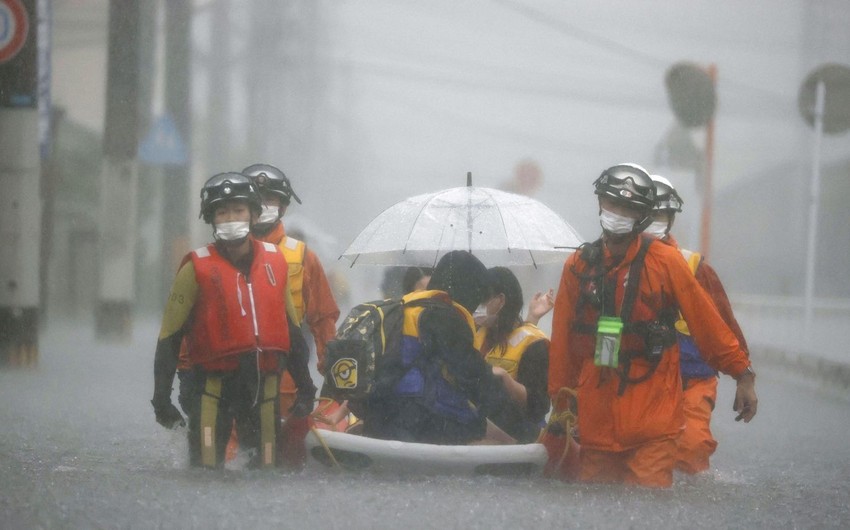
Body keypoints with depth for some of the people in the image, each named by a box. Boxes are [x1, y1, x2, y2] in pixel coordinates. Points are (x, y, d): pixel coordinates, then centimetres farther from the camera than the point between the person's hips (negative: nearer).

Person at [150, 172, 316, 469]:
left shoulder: (275, 262, 8)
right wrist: (161, 398, -7)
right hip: (213, 385, -4)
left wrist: (304, 385, 17)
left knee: (266, 468, 7)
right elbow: (169, 338, -3)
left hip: (264, 385, 4)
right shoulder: (197, 268, -5)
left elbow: (290, 329, 18)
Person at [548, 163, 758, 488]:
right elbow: (563, 340, 11)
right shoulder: (579, 266, 7)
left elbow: (708, 324, 0)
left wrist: (742, 374, -1)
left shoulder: (665, 261, -2)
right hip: (596, 420, 3)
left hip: (653, 412, -3)